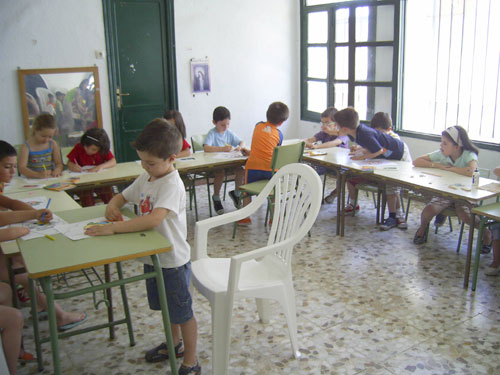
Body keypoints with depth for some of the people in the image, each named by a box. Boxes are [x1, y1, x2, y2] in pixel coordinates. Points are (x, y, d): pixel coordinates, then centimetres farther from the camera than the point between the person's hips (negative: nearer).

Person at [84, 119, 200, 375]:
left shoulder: (172, 184, -25)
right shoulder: (146, 178, 2)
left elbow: (154, 219, -38)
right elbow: (122, 196, 16)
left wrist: (114, 227, -37)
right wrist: (112, 206, -7)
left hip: (172, 260, -8)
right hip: (152, 257, 9)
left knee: (182, 312, 8)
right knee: (165, 306, 26)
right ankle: (174, 344, 49)